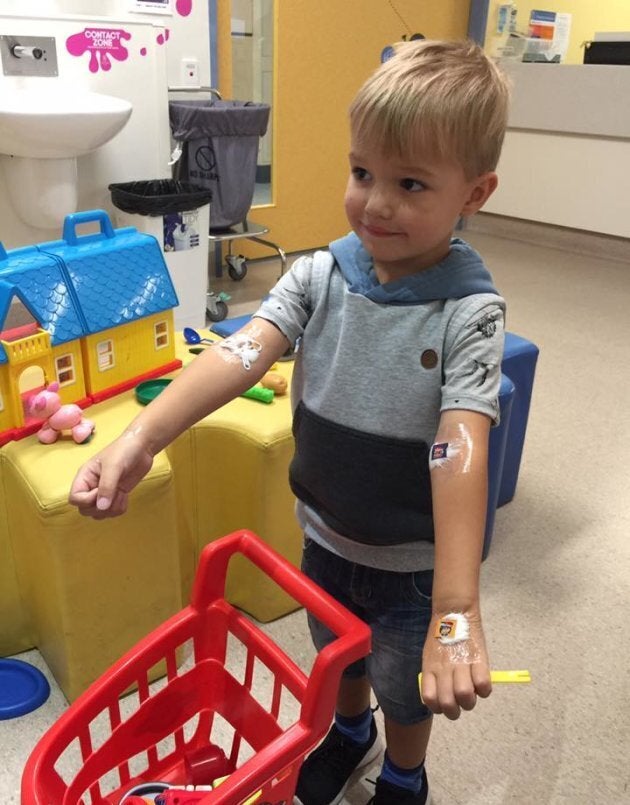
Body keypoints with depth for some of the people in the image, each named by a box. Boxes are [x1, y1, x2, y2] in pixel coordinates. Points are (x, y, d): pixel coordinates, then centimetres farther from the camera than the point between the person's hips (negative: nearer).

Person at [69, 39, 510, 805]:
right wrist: (140, 438, -41)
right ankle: (348, 732, 64)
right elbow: (240, 353, -26)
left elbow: (460, 452, -32)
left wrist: (457, 608, -38)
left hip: (414, 560, -3)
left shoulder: (468, 311, -24)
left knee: (405, 688, 23)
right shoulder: (318, 275, -13)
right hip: (325, 535, 4)